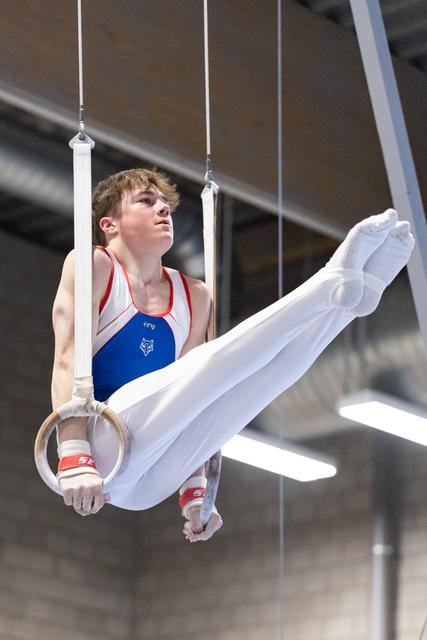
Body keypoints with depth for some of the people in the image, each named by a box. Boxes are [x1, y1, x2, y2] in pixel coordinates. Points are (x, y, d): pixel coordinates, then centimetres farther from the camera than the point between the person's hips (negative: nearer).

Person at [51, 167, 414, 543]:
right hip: (103, 443, -6)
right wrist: (75, 462, -23)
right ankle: (334, 283, -27)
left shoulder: (193, 297, 17)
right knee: (215, 364, -25)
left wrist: (194, 490, 12)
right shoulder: (93, 266, 1)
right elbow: (69, 360, -11)